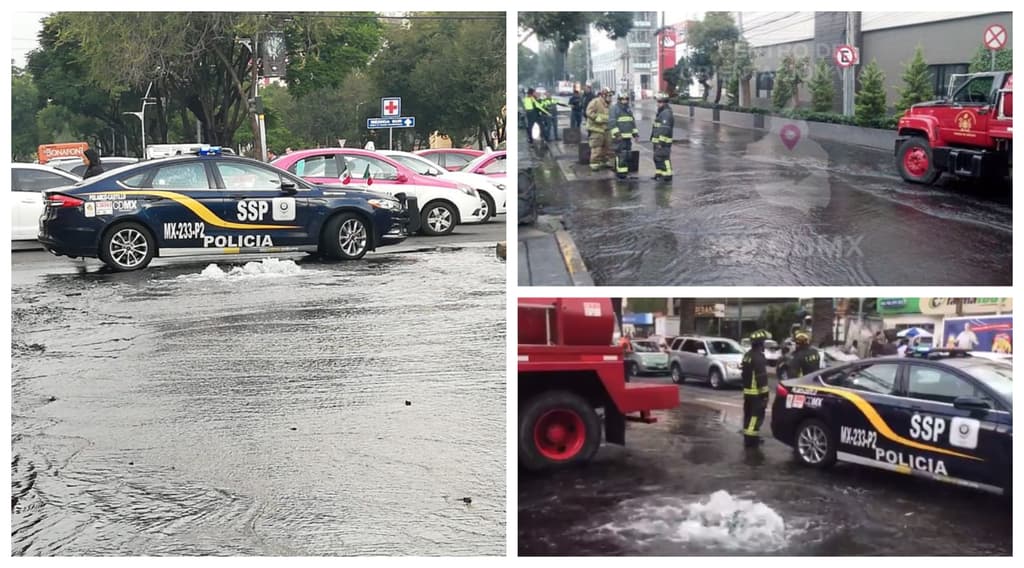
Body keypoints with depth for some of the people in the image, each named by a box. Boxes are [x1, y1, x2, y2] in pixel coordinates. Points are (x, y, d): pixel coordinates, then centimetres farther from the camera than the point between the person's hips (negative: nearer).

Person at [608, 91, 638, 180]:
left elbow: (632, 122, 25)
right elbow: (612, 122, -15)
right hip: (619, 137, -8)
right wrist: (616, 133, -24)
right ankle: (620, 172, -8)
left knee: (627, 154, 9)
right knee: (621, 154, -11)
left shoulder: (629, 109, 17)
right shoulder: (615, 109, -7)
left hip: (628, 136, 8)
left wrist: (635, 133, 19)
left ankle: (625, 170, 17)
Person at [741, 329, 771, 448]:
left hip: (747, 390, 10)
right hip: (756, 392, -10)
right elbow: (762, 378, -21)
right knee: (757, 415, -6)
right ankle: (750, 439, -8)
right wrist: (765, 394, -19)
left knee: (749, 414, 16)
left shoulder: (747, 355, 13)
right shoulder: (758, 357, -19)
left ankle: (749, 437, 24)